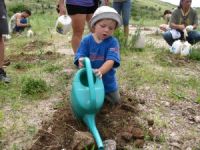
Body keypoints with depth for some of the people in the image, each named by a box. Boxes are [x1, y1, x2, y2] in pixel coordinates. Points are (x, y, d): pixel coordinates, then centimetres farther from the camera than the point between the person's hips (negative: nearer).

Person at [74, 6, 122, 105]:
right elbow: (80, 57, -18)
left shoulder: (113, 42, -16)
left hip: (107, 80, 1)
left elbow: (111, 61, -29)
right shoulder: (86, 40, -12)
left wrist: (100, 71, -48)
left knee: (116, 101, 14)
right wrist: (82, 62, -44)